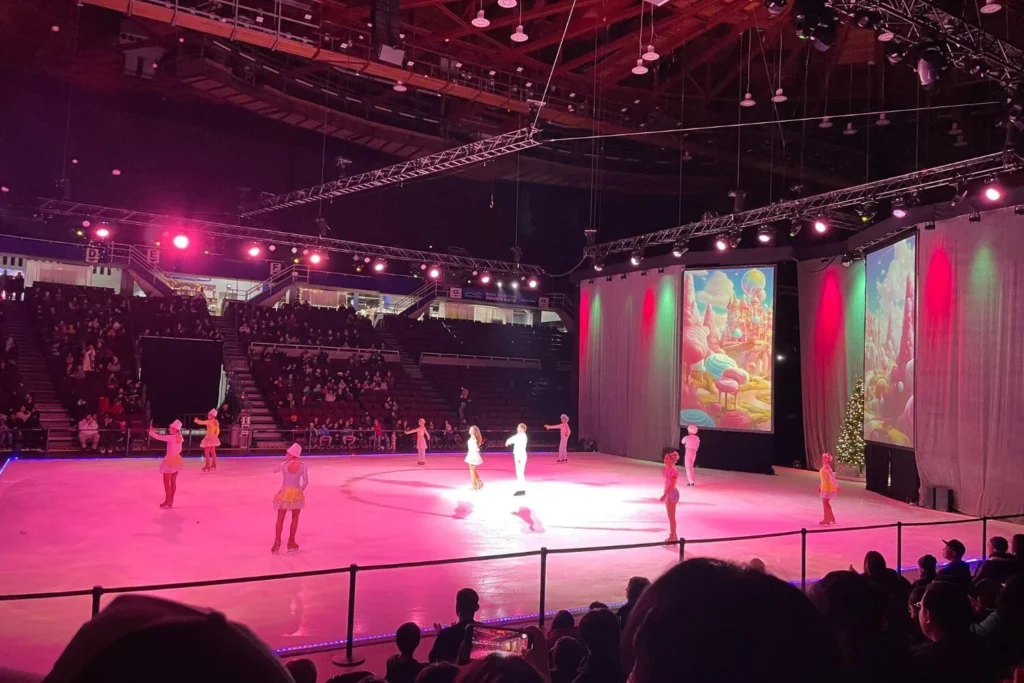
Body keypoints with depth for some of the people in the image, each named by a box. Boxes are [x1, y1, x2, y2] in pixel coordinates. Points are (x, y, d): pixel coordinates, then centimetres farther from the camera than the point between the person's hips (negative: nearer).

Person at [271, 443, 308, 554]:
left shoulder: (284, 465, -10)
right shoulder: (302, 465, -8)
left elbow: (274, 470, 10)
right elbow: (306, 482, -6)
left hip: (285, 493, -1)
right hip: (296, 493, 1)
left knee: (280, 519, 9)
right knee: (295, 518, 14)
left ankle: (277, 542, 5)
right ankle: (291, 542, 18)